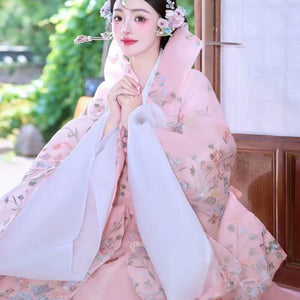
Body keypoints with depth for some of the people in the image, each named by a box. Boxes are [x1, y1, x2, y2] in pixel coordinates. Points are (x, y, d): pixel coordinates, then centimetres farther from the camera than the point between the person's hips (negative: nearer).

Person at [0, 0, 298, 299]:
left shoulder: (191, 84, -6)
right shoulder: (110, 90, 6)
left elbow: (204, 166, -17)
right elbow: (63, 163, 0)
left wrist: (137, 118, -13)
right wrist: (111, 121, -15)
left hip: (174, 233, -3)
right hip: (116, 230, 4)